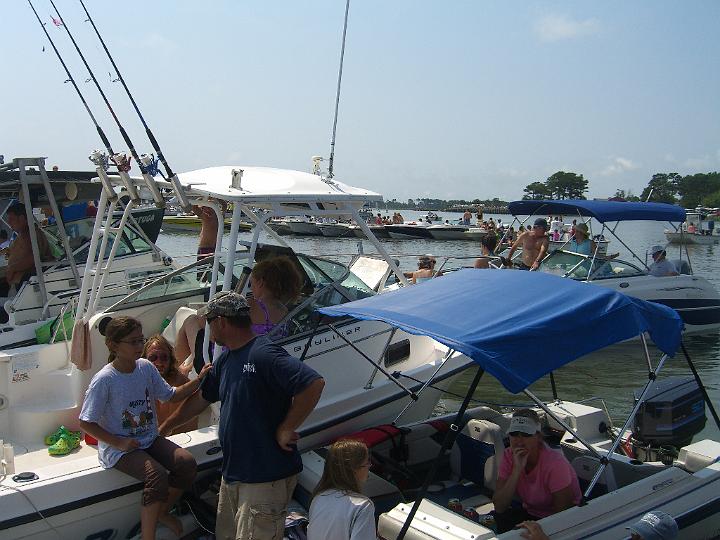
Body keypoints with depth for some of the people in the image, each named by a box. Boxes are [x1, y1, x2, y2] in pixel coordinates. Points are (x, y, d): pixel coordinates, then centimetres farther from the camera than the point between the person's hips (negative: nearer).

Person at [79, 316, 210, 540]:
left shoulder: (146, 367, -1)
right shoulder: (104, 380, -17)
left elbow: (171, 395, 6)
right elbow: (86, 423, -12)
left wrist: (198, 380, -10)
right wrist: (118, 443, -16)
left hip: (149, 439, 6)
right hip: (119, 449, -6)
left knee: (187, 462, -15)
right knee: (157, 475, -30)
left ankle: (161, 513, 11)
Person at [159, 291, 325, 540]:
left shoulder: (263, 354, -21)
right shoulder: (225, 360, 10)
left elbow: (314, 384, -30)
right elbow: (200, 399, 24)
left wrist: (285, 430, -20)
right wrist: (164, 428, 30)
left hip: (266, 477, -9)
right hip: (232, 473, 9)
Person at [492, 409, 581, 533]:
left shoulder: (555, 463, -24)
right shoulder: (509, 456, -10)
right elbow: (499, 507, -18)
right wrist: (517, 470, -28)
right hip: (530, 514, 5)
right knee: (498, 517, -25)